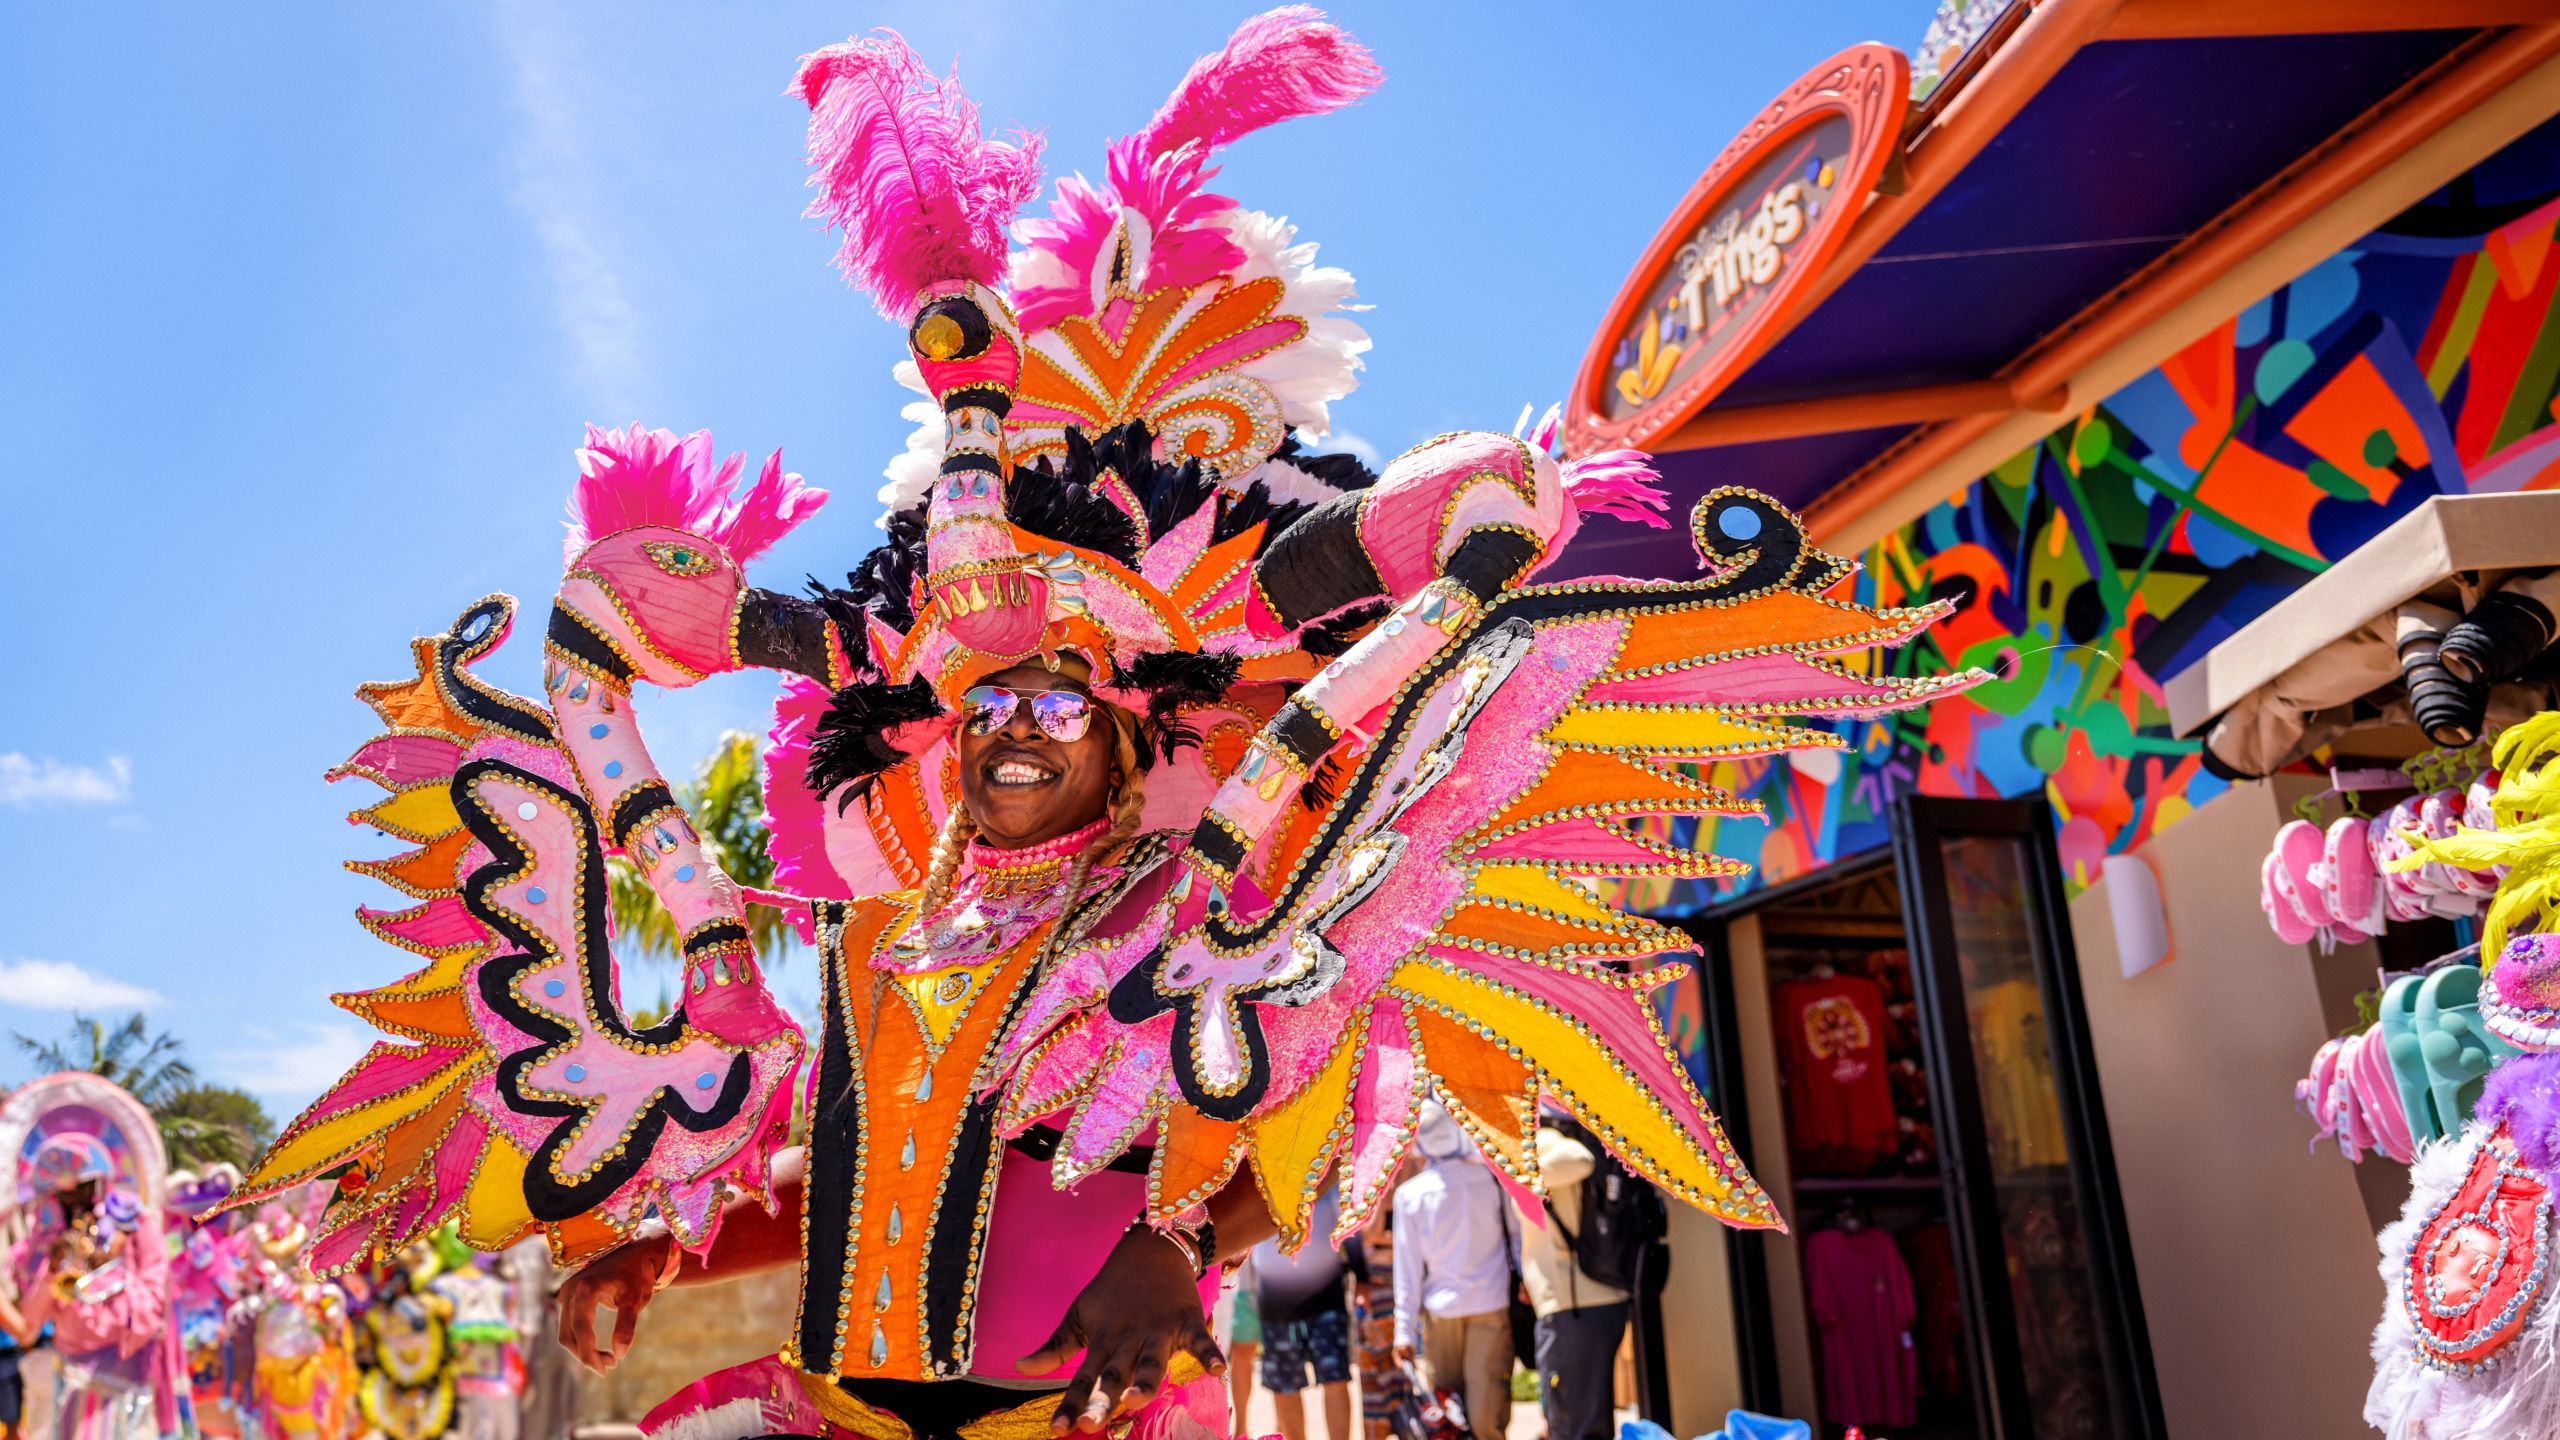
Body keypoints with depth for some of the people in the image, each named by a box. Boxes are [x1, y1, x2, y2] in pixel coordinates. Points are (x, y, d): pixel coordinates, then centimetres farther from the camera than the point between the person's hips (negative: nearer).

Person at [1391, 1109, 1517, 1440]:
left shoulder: (1409, 1194, -4)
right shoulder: (1492, 1178, -3)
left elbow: (1408, 1267, -1)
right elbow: (1517, 1238, 4)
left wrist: (1404, 1329, 4)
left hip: (1440, 1310, 0)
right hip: (1492, 1304, 0)